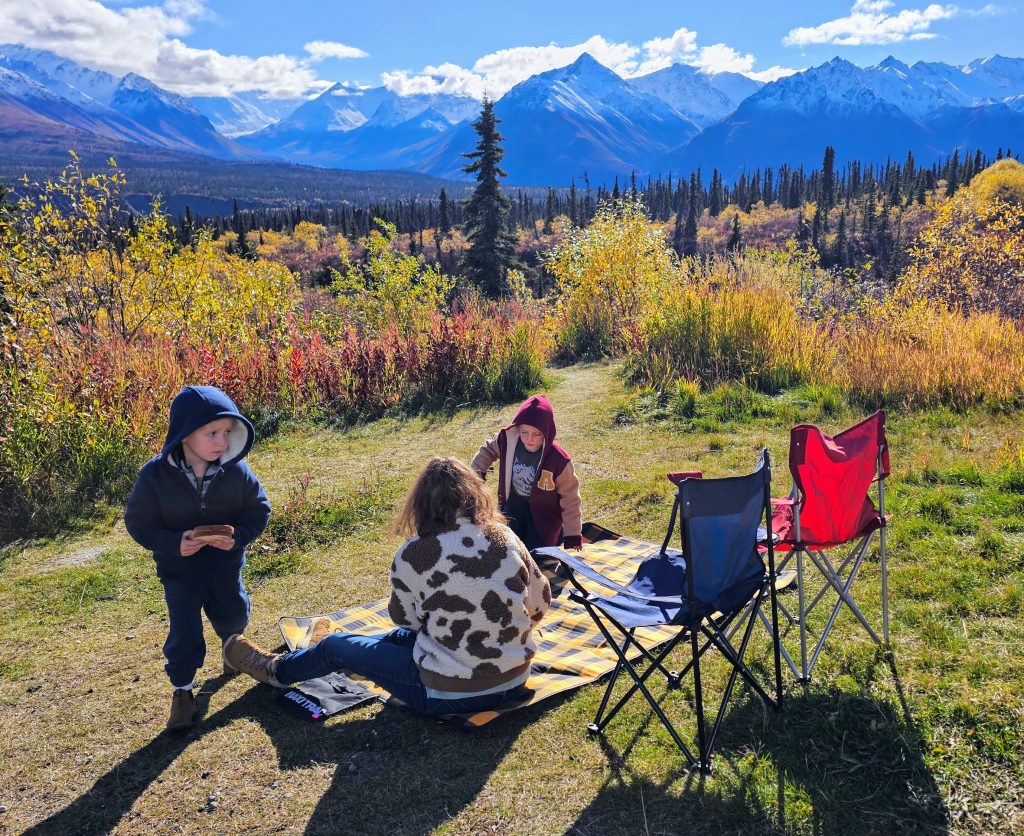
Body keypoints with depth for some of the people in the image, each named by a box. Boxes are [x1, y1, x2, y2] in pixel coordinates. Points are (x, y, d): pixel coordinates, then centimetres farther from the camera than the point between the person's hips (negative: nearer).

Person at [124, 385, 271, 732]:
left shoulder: (237, 471, -19)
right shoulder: (155, 475, -23)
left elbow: (259, 509, -6)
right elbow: (138, 522, -13)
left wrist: (238, 537, -25)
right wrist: (173, 544, -28)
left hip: (225, 563, 2)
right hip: (179, 568, -2)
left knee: (234, 617, 20)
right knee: (184, 632, -1)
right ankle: (182, 690, 21)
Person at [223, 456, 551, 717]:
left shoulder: (413, 555, -17)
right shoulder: (506, 539, -6)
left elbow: (404, 617, 0)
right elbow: (540, 604, 5)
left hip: (450, 695, -6)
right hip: (514, 681, 6)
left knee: (337, 646, 15)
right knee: (403, 636, 32)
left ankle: (277, 669, 45)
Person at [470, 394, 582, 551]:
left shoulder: (559, 460, -29)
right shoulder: (508, 438, -21)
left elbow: (570, 500, -17)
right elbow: (488, 451, 5)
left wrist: (573, 536, -14)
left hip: (543, 511, -3)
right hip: (515, 504, 3)